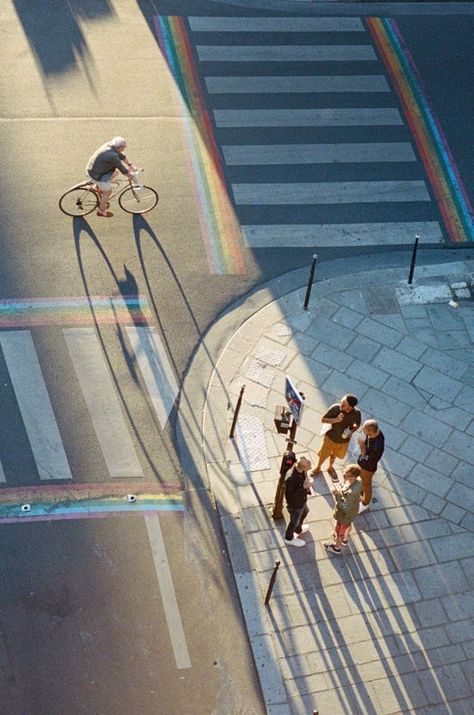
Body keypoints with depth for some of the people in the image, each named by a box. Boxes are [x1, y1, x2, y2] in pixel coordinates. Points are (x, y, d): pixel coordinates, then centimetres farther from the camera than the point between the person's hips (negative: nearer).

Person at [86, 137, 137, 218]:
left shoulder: (109, 145, -4)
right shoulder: (113, 156, -31)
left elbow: (122, 156, 10)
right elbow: (123, 169, -20)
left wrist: (130, 165, 18)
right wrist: (131, 175, -4)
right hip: (97, 174, -9)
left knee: (115, 172, 21)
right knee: (108, 192, 9)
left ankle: (98, 187, 25)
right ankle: (101, 211, 28)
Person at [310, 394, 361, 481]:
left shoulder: (357, 413, -27)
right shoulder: (335, 408, -33)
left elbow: (357, 424, -5)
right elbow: (323, 419, -20)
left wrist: (351, 431, -25)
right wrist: (336, 420, -35)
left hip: (343, 440, 1)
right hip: (330, 437, -1)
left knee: (335, 454, 30)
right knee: (323, 455, 23)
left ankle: (331, 467, 61)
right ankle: (318, 467, 55)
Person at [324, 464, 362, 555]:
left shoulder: (352, 492, -47)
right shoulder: (358, 480, -22)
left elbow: (345, 508, -37)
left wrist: (337, 495, -40)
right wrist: (340, 491, -13)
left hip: (344, 516, -7)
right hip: (352, 511, 7)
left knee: (339, 531, 23)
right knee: (348, 525, 36)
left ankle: (337, 548, 51)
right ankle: (344, 539, 65)